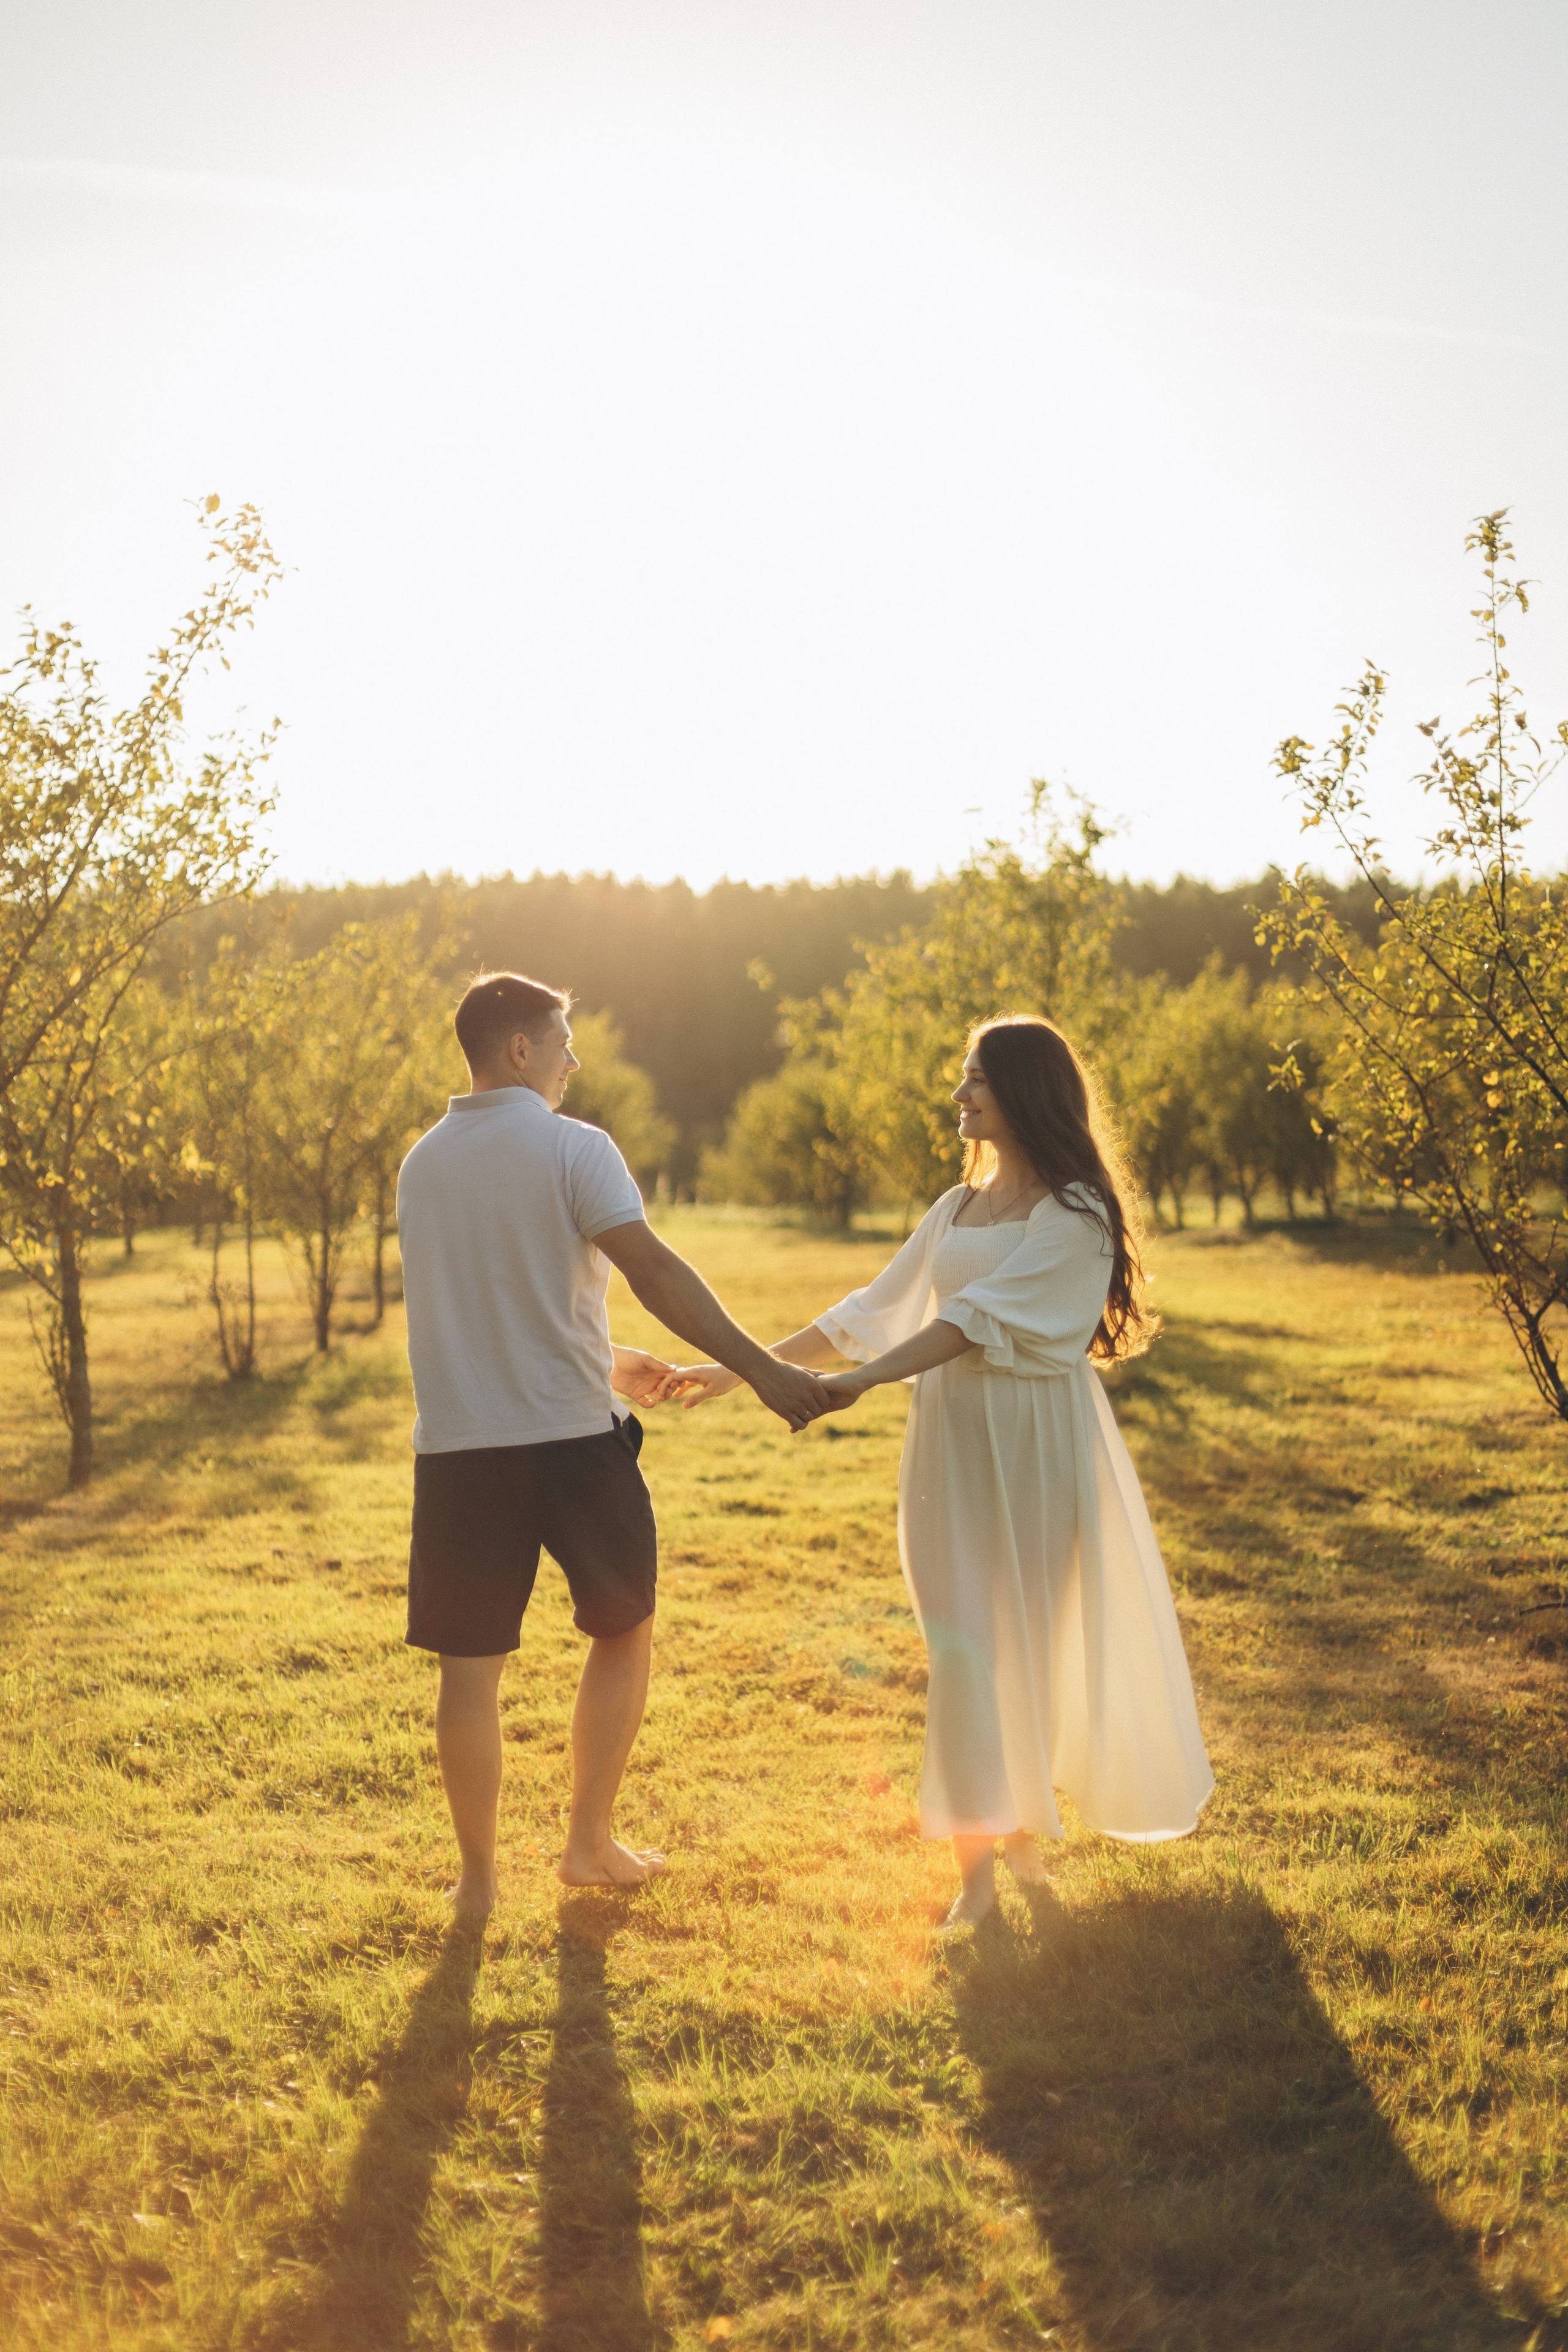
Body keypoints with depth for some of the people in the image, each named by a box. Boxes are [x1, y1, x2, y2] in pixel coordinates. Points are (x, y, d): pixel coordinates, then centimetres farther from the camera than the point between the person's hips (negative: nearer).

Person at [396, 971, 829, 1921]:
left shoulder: (421, 1165, 11)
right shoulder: (574, 1149, -8)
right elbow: (655, 1270, -20)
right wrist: (762, 1368, -22)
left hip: (457, 1445, 4)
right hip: (572, 1439, -4)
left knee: (471, 1665, 9)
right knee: (624, 1631, 17)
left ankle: (479, 1877, 18)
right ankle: (591, 1844, 22)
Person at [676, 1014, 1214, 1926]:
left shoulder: (1075, 1212, -9)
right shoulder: (959, 1209, 13)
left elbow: (980, 1318, -21)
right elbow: (873, 1310, 15)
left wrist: (861, 1380, -32)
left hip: (1035, 1441, -5)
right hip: (951, 1437, 5)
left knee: (1027, 1637, 5)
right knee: (966, 1642, -1)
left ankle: (1023, 1827, 26)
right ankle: (979, 1867, 2)